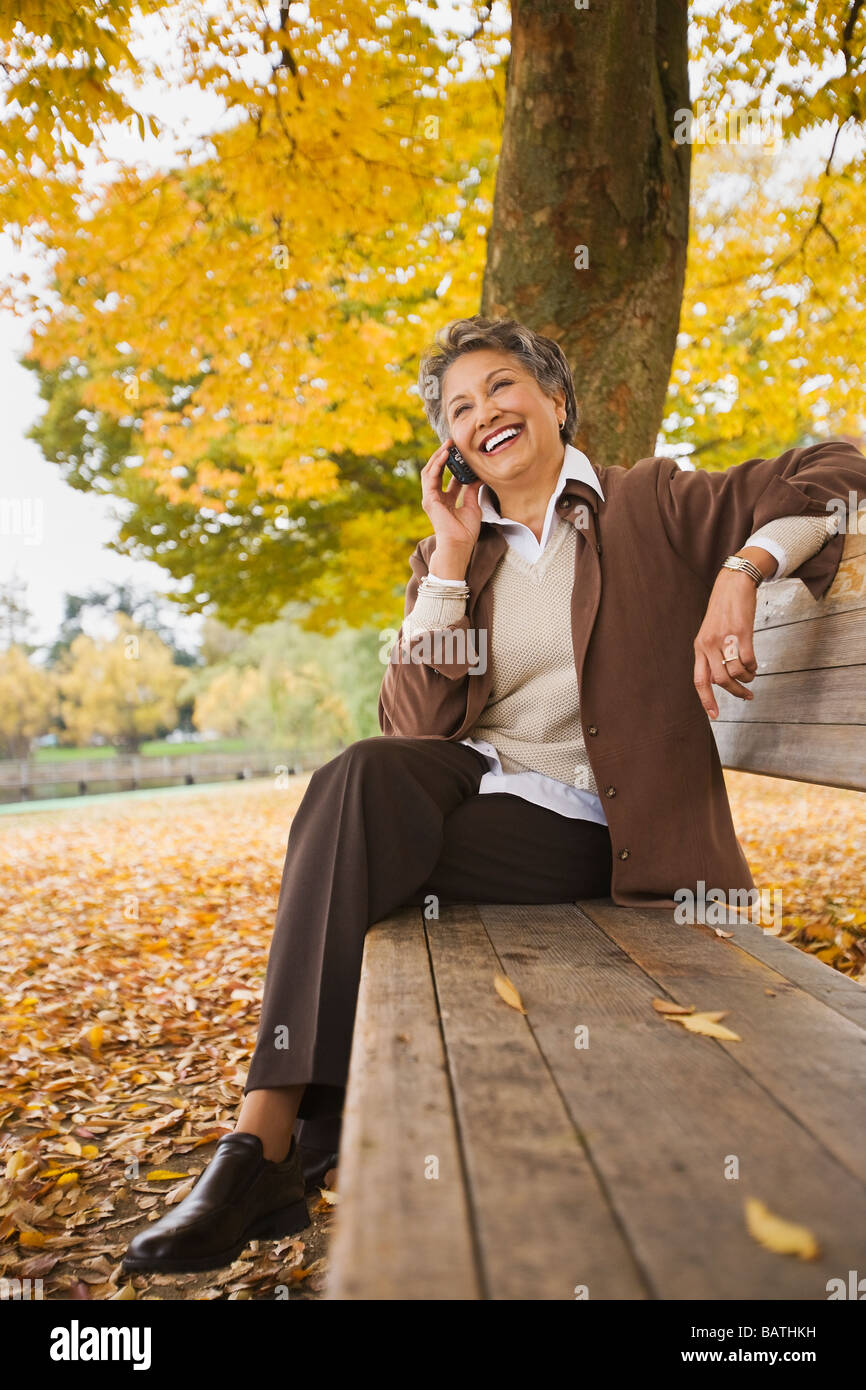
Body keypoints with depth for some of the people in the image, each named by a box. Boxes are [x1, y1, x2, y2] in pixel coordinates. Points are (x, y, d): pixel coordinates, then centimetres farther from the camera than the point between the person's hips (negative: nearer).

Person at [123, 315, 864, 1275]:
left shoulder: (650, 504, 5)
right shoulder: (449, 553, 13)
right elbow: (418, 723, 0)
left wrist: (740, 574, -18)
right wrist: (452, 557, -3)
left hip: (580, 826, -3)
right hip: (470, 776, 4)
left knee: (351, 837, -28)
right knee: (363, 776, -30)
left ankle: (268, 1146, -18)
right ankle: (262, 1142, -27)